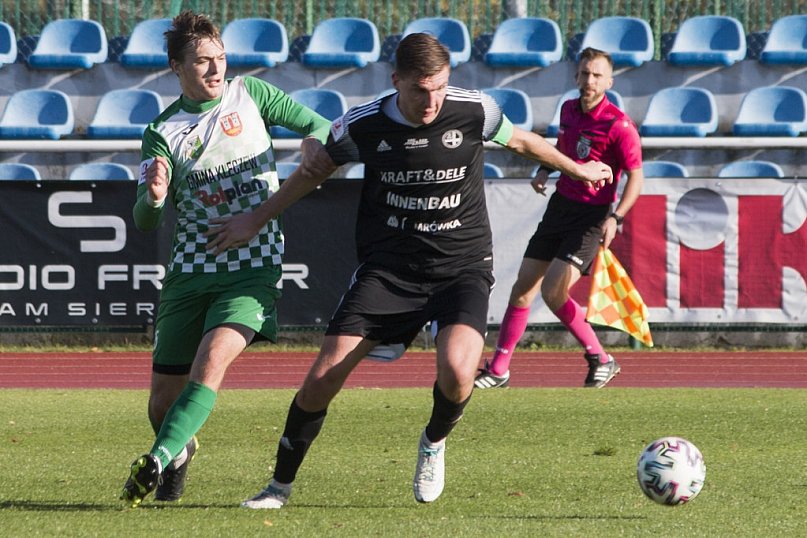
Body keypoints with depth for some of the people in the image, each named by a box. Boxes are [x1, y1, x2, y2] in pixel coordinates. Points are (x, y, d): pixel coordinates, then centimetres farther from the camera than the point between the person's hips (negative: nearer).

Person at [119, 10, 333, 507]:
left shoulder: (250, 95, 3)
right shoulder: (163, 133, 0)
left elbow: (319, 127, 11)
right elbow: (145, 223, -5)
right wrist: (154, 199, -28)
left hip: (253, 269, -1)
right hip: (191, 272, 1)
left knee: (213, 357, -28)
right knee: (164, 396, 3)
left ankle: (159, 459, -30)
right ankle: (179, 452, 35)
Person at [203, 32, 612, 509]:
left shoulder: (474, 112, -9)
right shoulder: (364, 126, -7)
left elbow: (521, 141, 13)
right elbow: (314, 169, 12)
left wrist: (577, 169, 28)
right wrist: (255, 221, 17)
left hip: (462, 267, -1)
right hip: (387, 268, 1)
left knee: (457, 372, -29)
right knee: (321, 381, -9)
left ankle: (434, 443, 7)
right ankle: (280, 487, 12)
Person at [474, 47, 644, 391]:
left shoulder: (619, 126, -16)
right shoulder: (568, 110, 5)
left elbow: (635, 176, -15)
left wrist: (615, 218, -26)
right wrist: (544, 170, 8)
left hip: (593, 215, -7)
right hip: (560, 205, 7)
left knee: (553, 291, -18)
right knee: (524, 287, 4)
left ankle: (600, 360, -1)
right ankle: (498, 370, 12)